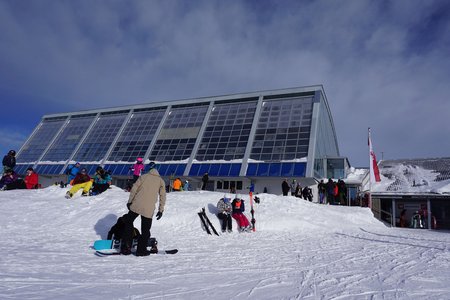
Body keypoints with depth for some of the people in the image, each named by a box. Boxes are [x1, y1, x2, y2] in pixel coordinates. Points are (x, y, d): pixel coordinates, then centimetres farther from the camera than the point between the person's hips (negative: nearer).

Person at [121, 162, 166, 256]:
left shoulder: (143, 176, 11)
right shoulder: (161, 181, 11)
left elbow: (134, 189, 4)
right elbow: (162, 196, 7)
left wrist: (130, 201, 10)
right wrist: (161, 210, 9)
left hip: (136, 205, 1)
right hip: (148, 209, 0)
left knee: (129, 222, 19)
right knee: (145, 230, 10)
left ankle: (126, 246, 15)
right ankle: (141, 250, 13)